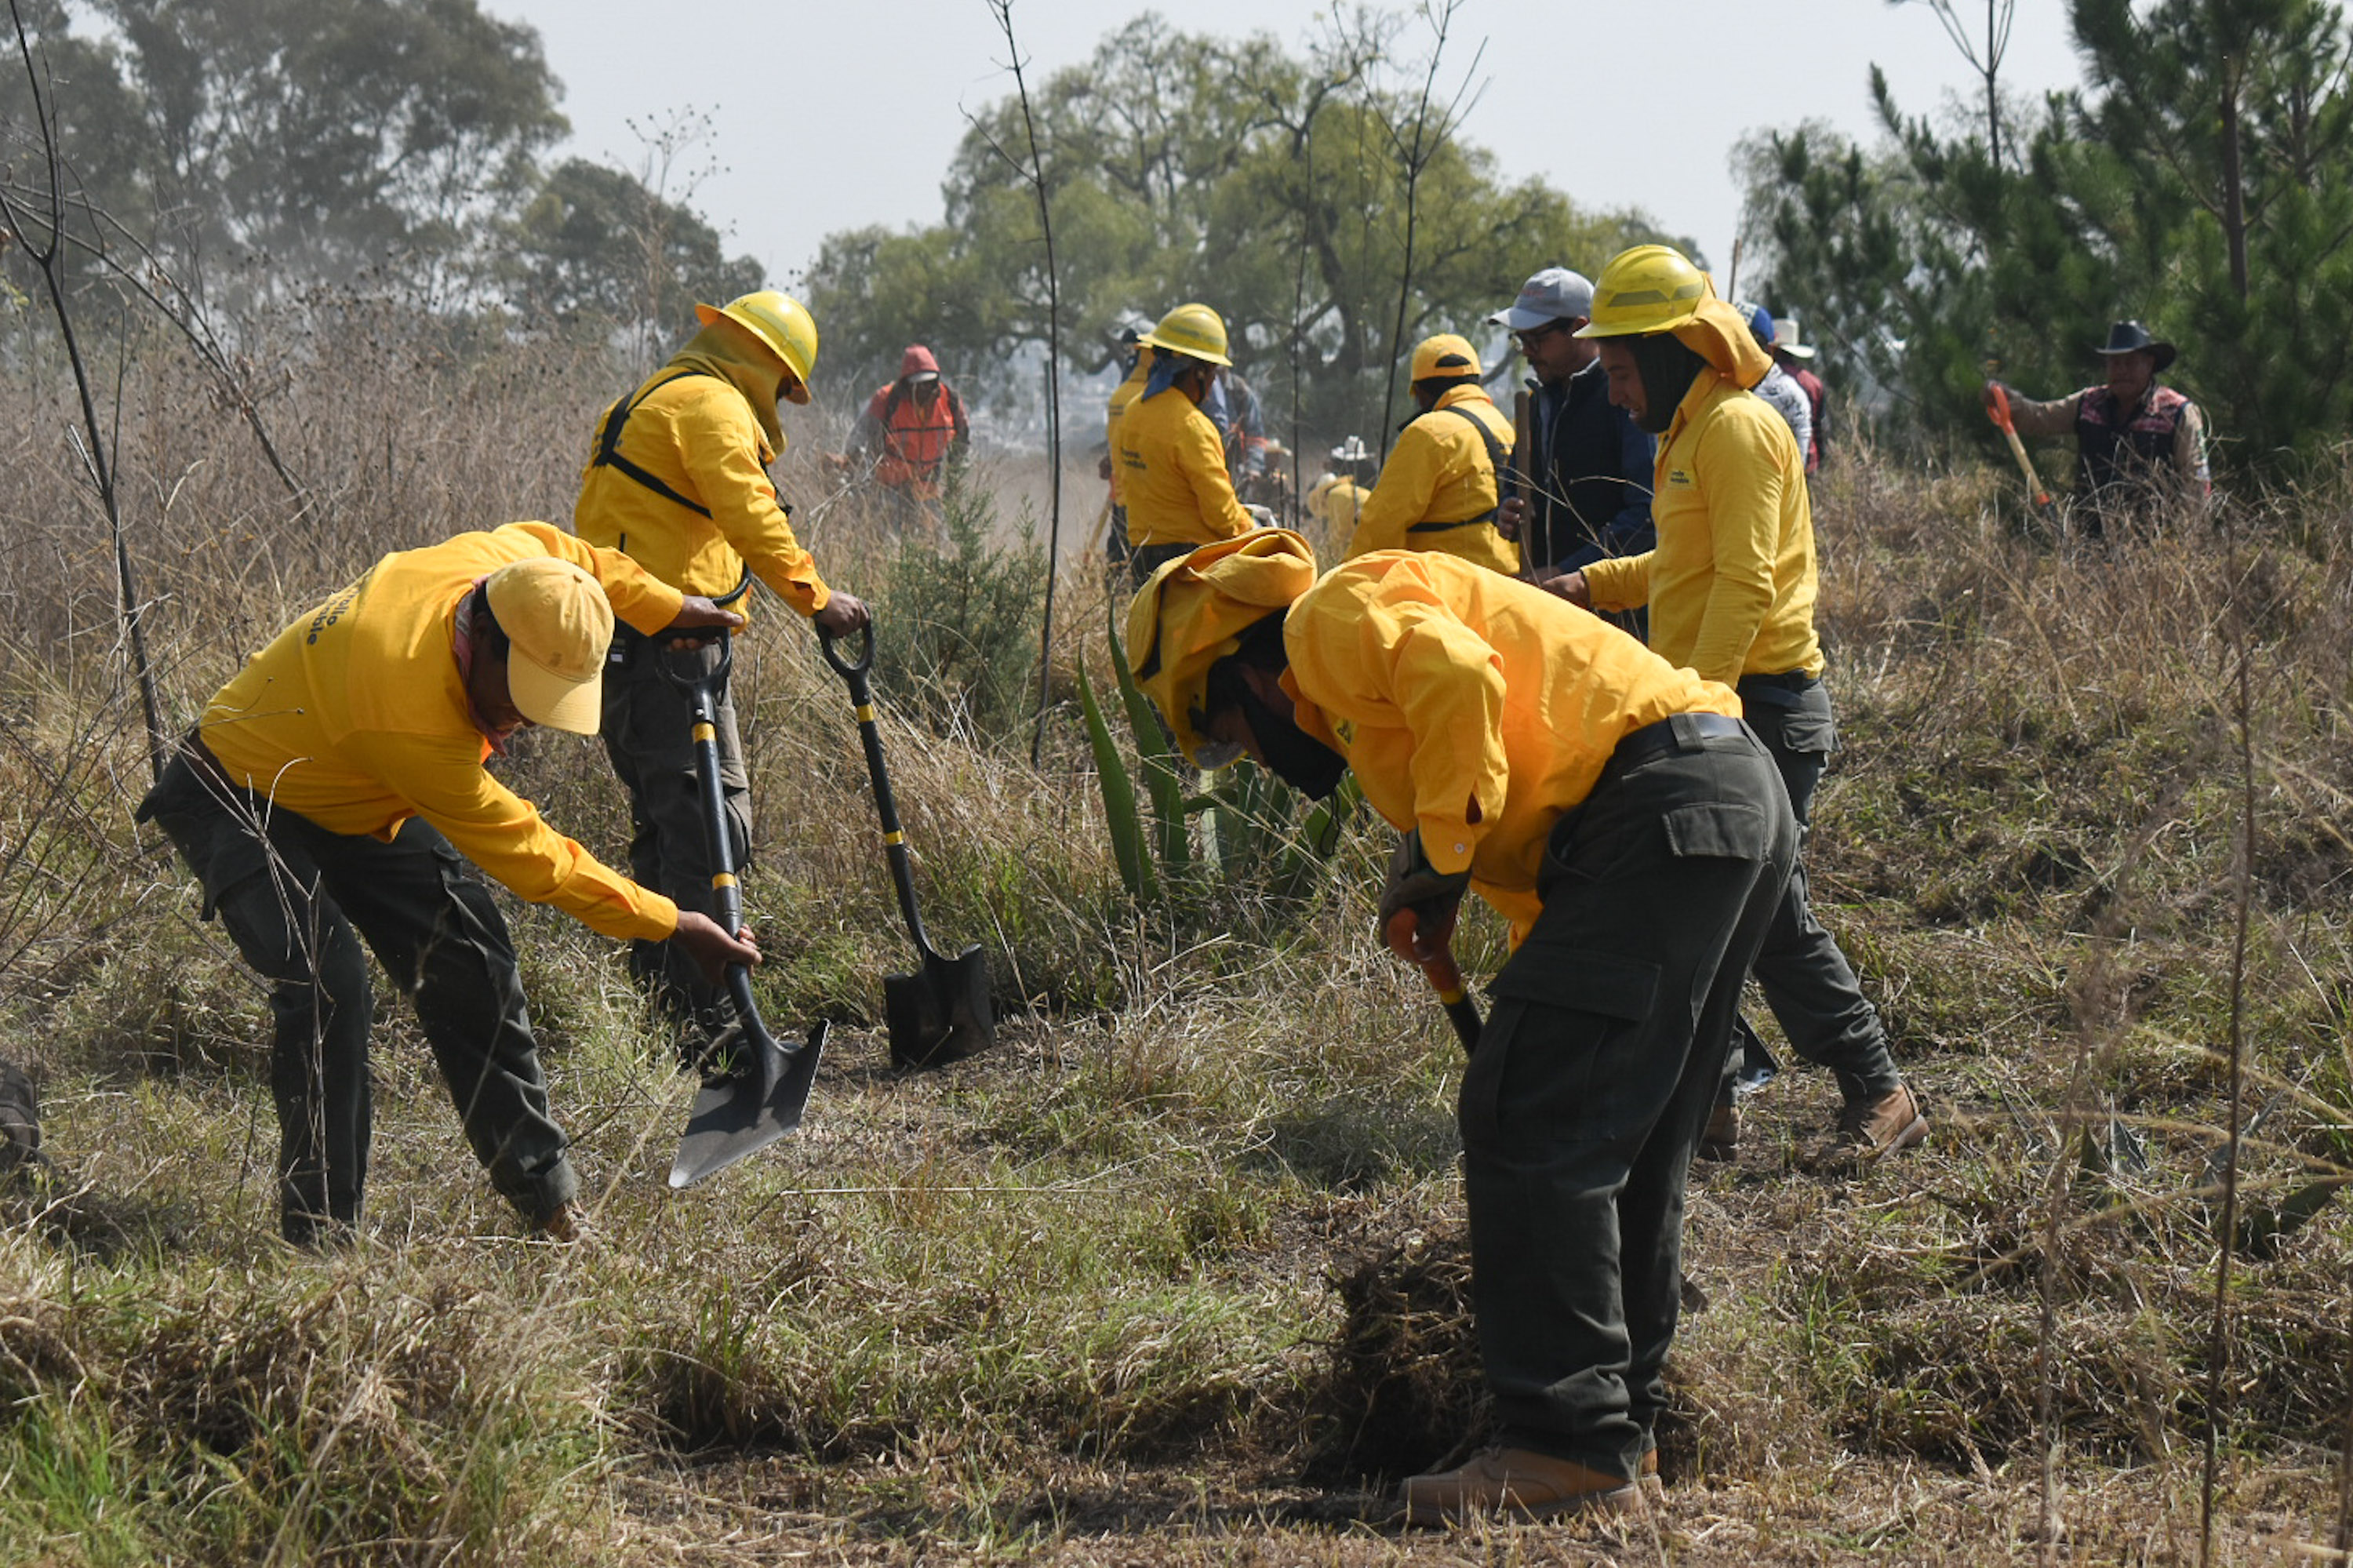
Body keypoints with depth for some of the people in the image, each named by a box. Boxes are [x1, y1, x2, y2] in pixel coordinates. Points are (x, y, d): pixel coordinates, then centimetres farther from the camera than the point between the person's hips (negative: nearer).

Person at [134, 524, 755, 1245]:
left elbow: (558, 548, 7)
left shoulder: (510, 561, -22)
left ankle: (550, 1202, 11)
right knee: (326, 987, -29)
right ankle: (320, 1232, -19)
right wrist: (674, 926, -25)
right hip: (244, 800, -8)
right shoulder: (408, 713, -42)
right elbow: (523, 851, -32)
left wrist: (668, 606, 10)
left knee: (473, 977, 1)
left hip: (363, 805, 8)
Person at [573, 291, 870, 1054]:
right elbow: (748, 514, -20)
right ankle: (711, 1016, -21)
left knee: (663, 819, 16)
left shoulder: (651, 400, 27)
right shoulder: (711, 403, -6)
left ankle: (655, 989, 20)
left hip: (615, 637, 11)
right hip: (662, 638, -11)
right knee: (710, 817, -15)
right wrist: (816, 597, -20)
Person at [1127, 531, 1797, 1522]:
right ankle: (1619, 1423, 24)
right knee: (1627, 1148, 17)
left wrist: (1437, 858, -11)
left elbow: (1458, 677, -20)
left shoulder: (1336, 614, 1)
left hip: (1660, 801, -11)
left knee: (1523, 1128, -10)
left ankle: (1569, 1445, -11)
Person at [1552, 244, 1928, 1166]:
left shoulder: (1737, 429, -13)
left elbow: (1745, 582, -21)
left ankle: (1876, 1095, -1)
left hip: (1758, 703, -10)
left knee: (1767, 914, -9)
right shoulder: (1690, 432, 18)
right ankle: (1703, 1096, 16)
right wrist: (1594, 585, 14)